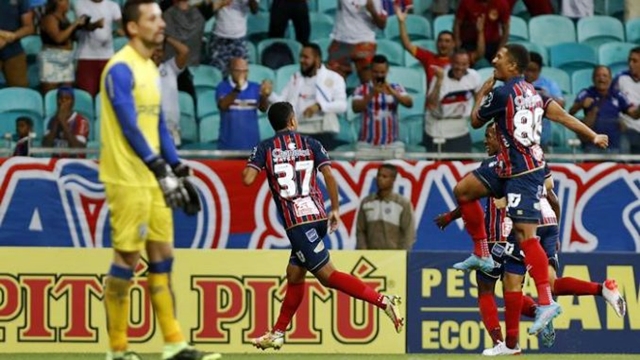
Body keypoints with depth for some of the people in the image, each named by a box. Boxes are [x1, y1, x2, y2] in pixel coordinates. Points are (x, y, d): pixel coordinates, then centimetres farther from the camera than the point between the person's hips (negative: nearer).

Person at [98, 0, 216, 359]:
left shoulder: (151, 68, 15)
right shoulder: (121, 69, -13)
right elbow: (129, 126, -20)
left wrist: (179, 170, 14)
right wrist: (160, 169, -26)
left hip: (154, 179, 9)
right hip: (128, 179, -9)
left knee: (162, 256, 8)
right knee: (127, 259, -4)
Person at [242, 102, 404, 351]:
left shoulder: (265, 148, 1)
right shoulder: (310, 144, 9)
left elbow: (247, 179, -10)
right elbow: (329, 175, -1)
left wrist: (255, 163, 13)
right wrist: (335, 210, 8)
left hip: (296, 222, -6)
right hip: (318, 215, 6)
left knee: (326, 274, -10)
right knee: (294, 273, 16)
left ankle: (382, 301, -24)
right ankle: (277, 334, 21)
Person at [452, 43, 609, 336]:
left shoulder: (502, 93, -13)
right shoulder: (530, 92, 11)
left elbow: (476, 121, 1)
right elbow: (560, 115, 5)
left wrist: (482, 93, 17)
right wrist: (593, 136, 3)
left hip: (523, 173, -10)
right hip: (508, 169, 10)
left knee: (525, 234, -14)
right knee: (463, 190, 16)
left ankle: (546, 302, -19)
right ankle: (482, 254, 22)